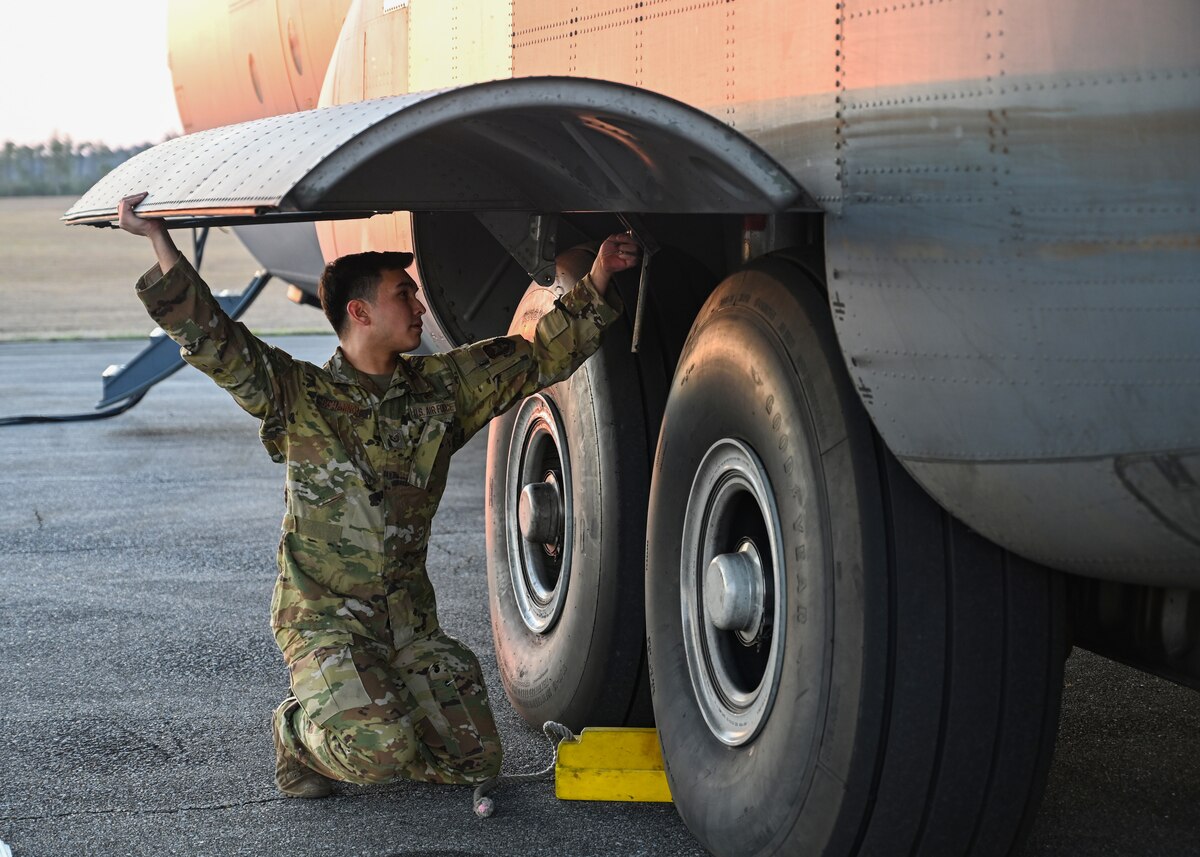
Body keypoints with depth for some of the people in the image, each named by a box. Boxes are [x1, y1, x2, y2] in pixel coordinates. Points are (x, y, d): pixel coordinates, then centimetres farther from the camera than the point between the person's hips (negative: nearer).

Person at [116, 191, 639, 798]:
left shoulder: (440, 387, 5)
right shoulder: (301, 396, -7)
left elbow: (544, 357, 10)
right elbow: (212, 340, -17)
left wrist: (598, 279, 1)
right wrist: (158, 241, -25)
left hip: (409, 617, 5)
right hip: (323, 616, -5)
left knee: (476, 759, -4)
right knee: (383, 751, -26)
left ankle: (366, 707, 23)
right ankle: (300, 727, 8)